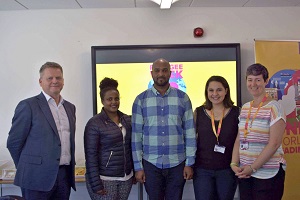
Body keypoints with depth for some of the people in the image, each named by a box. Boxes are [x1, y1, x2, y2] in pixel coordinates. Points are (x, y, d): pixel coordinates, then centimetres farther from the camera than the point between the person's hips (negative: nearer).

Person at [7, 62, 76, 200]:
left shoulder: (70, 107, 12)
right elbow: (14, 142, -4)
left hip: (65, 174, 5)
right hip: (37, 177, -5)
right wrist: (26, 169, 3)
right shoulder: (28, 105, -6)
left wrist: (70, 170, 12)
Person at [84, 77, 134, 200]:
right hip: (104, 179, -5)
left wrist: (134, 172, 12)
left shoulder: (127, 120, 6)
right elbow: (91, 155, -12)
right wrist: (96, 183, -14)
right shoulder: (94, 123, -10)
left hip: (126, 178, 5)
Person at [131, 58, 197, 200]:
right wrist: (138, 166, -2)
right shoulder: (141, 100, 0)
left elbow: (190, 132, 1)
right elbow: (136, 134, 0)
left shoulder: (182, 98, 1)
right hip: (150, 164, 0)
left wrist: (189, 163, -1)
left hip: (177, 163, 0)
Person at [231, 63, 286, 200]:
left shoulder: (273, 107, -8)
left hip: (268, 174, -5)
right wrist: (234, 163, -2)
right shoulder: (244, 108, 10)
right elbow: (238, 140, 11)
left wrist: (253, 167, -14)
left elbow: (274, 143, -14)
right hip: (245, 173, 5)